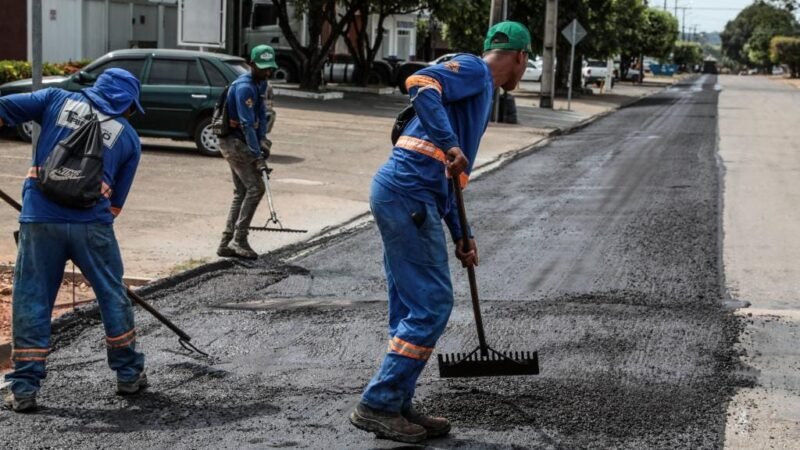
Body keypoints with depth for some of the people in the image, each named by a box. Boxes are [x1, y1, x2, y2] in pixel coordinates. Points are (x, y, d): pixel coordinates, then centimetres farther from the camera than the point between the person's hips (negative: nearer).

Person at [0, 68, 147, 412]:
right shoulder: (129, 137, 13)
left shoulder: (59, 100, 13)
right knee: (113, 296, 17)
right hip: (91, 224, 0)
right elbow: (117, 199, 11)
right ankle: (129, 374, 28)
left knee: (31, 302, 8)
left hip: (39, 219, 0)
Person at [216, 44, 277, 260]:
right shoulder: (244, 87, -21)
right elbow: (247, 124, -25)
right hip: (234, 142, -10)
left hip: (239, 143, 10)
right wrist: (257, 155, -27)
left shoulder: (261, 84, 9)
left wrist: (263, 140, -5)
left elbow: (262, 115, 9)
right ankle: (239, 240, -9)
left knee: (241, 192, 10)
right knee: (255, 187, -12)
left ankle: (227, 243, 13)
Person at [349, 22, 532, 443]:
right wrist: (450, 144, -29)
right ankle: (377, 405, -3)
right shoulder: (473, 69, -1)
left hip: (400, 193, 10)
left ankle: (396, 405, 18)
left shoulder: (480, 92, 27)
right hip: (408, 193, -10)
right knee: (432, 305, -7)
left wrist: (460, 235, 27)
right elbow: (420, 83, -23)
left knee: (412, 309, 13)